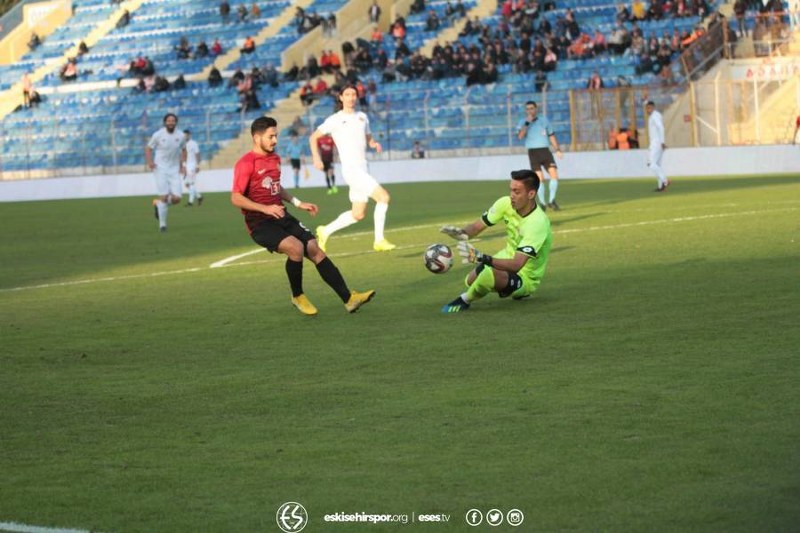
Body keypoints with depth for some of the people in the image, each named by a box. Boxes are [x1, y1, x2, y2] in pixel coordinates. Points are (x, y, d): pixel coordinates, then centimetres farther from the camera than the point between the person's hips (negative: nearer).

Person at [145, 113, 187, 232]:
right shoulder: (158, 135, -6)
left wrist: (183, 165, 7)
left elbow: (183, 150, 18)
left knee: (176, 199, -7)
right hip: (161, 169, -3)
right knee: (164, 196, -11)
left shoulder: (180, 136, 1)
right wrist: (150, 161, -15)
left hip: (174, 170, 3)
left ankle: (158, 204, 25)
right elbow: (148, 148, 3)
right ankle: (162, 224, 3)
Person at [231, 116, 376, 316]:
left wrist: (298, 203, 19)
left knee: (315, 249, -5)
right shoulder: (246, 163, -12)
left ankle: (348, 298, -8)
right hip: (259, 223, -8)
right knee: (296, 247, -28)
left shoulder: (275, 159, 14)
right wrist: (265, 208, -27)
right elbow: (236, 198, -18)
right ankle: (297, 297, -5)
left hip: (281, 217, 8)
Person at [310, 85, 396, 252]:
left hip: (363, 170, 7)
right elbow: (313, 137, 2)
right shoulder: (335, 120, -3)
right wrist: (316, 158, -11)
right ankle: (379, 240, -10)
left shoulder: (362, 117, 13)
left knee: (358, 214, 10)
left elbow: (368, 138, 23)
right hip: (351, 169, -7)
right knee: (383, 196, -18)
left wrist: (374, 144, 0)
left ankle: (325, 231, 27)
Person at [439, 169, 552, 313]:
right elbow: (478, 226, -7)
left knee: (490, 274, -35)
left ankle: (465, 300, -4)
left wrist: (482, 259, -55)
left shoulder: (538, 223, -35)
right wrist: (461, 233, -31)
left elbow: (516, 265, -42)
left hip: (526, 277, -9)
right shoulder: (506, 203, -14)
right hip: (508, 257, 9)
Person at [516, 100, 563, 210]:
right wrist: (527, 123, -19)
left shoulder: (544, 120, 10)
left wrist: (557, 150, 11)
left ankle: (552, 200, 8)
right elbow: (520, 136, -15)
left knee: (554, 175, -9)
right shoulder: (523, 122, 2)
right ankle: (543, 203, 4)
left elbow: (551, 135, 18)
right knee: (540, 179, -9)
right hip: (533, 153, -2)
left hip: (545, 151, 2)